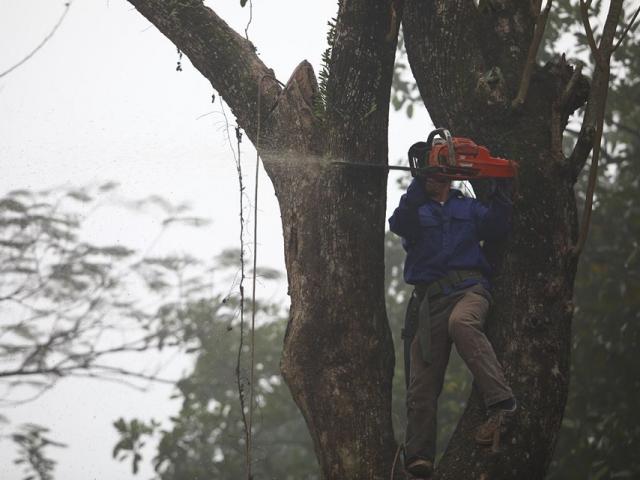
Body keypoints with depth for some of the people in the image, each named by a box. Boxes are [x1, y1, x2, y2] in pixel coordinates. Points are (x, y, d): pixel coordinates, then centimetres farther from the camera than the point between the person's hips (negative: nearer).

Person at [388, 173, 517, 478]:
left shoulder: (469, 208, 24)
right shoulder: (415, 210, 21)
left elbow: (496, 229, 6)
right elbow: (399, 224, -3)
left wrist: (502, 188, 0)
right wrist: (420, 185, -11)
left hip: (469, 289, -2)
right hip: (429, 300, 2)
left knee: (461, 322, -38)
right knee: (421, 385, -6)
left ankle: (501, 404, -45)